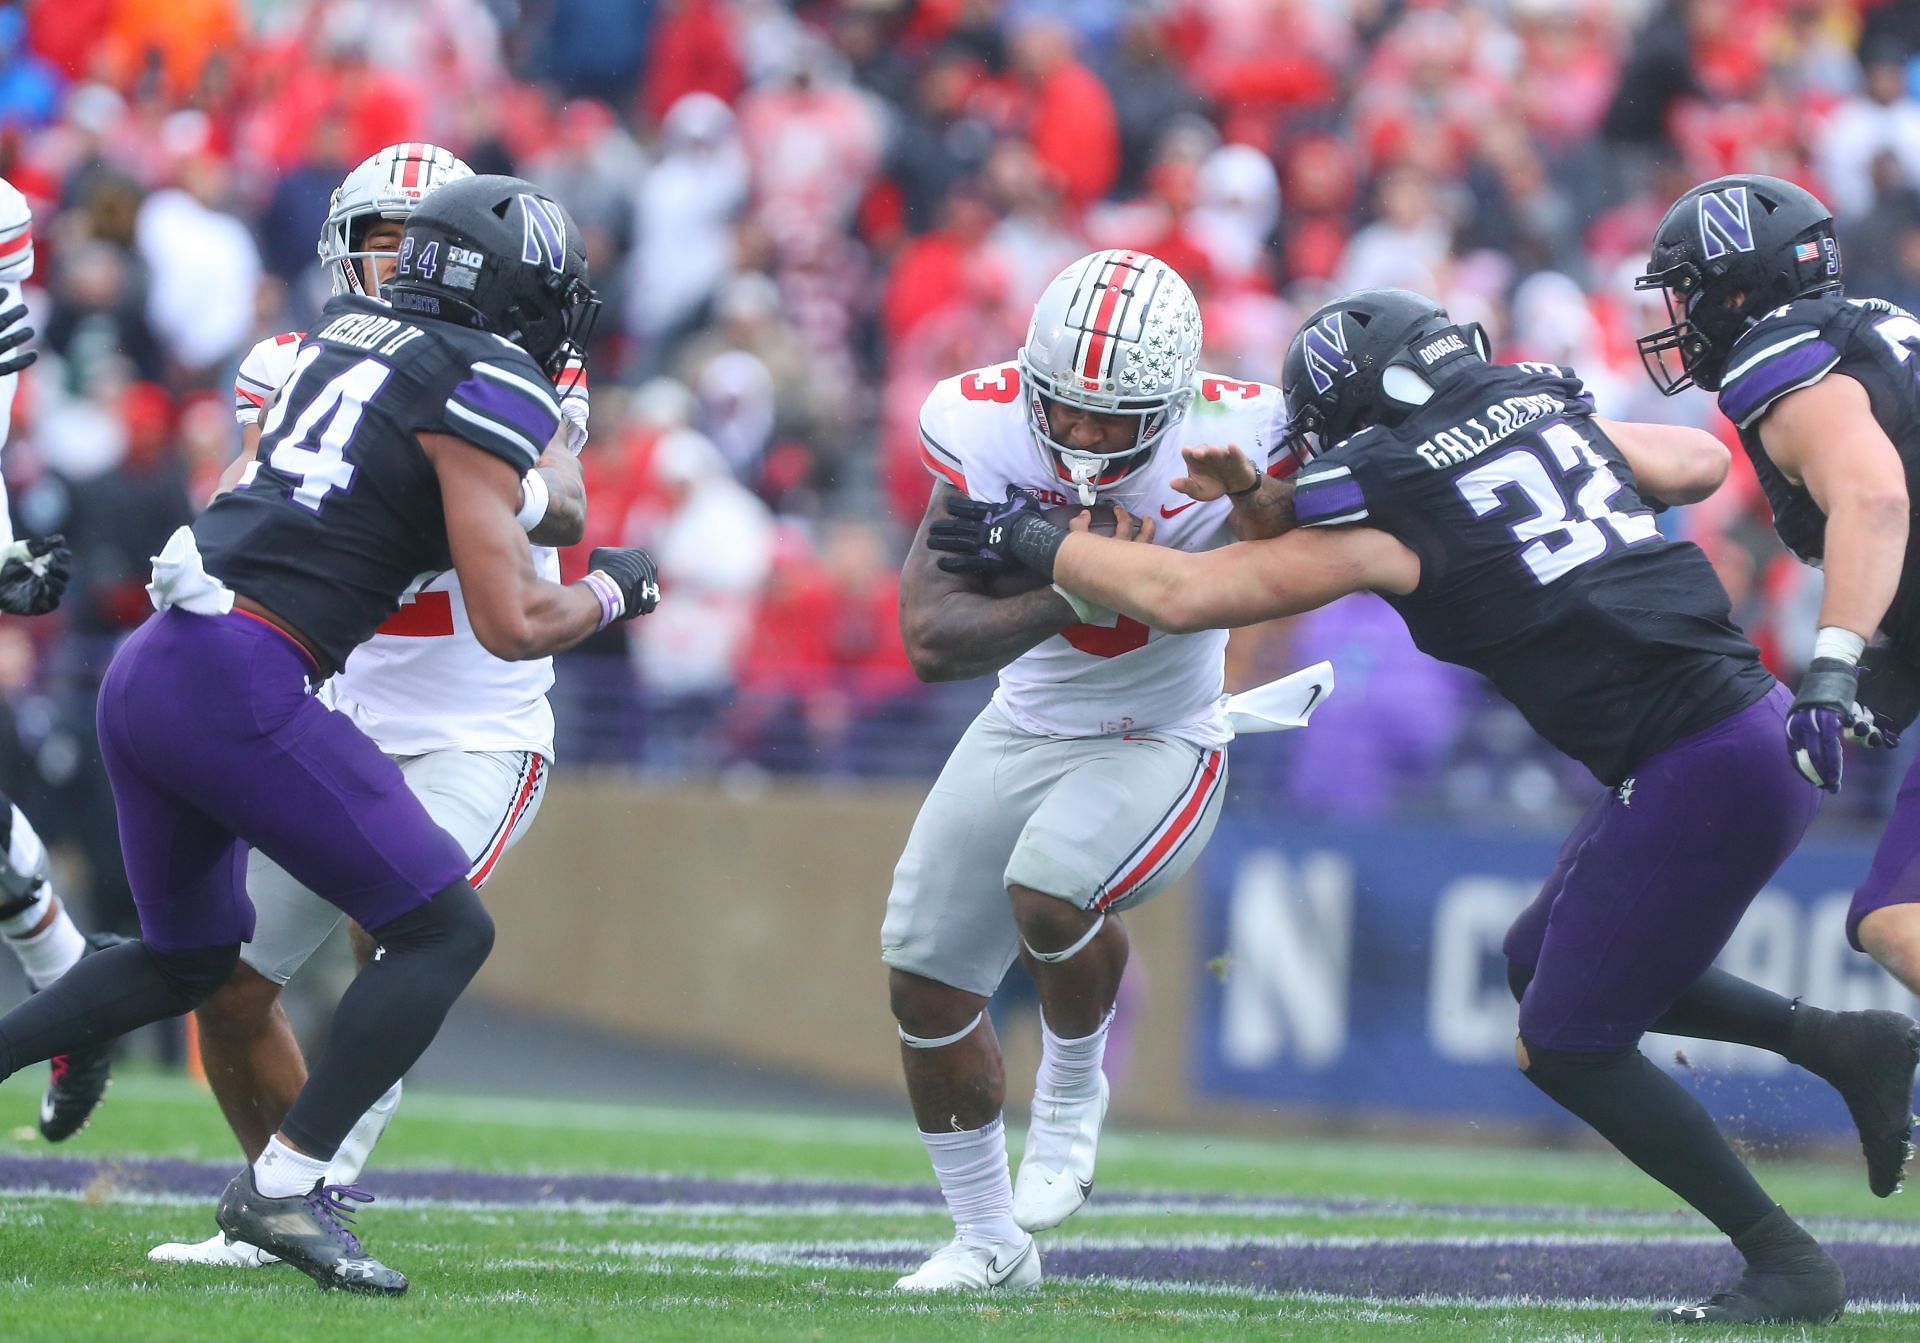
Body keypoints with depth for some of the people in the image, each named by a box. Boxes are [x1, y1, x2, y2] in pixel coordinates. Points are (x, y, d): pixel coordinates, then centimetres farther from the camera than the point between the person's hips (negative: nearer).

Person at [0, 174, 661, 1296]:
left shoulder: (348, 330, 17)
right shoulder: (488, 392, -6)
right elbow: (512, 623, -9)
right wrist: (610, 592, 10)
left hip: (148, 669, 8)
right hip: (241, 685, -8)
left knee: (189, 958, 26)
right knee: (445, 931, 0)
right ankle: (285, 1189, -6)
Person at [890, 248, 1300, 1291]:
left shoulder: (1227, 442, -22)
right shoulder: (987, 434, -20)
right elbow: (931, 639, -23)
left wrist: (1255, 502, -41)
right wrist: (1069, 594, -36)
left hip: (1160, 744, -4)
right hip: (1023, 729, 4)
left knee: (1048, 890, -32)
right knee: (925, 980, 7)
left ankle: (1071, 1093, 0)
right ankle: (988, 1239, 28)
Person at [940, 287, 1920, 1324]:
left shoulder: (1385, 520, -8)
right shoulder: (1549, 409, 11)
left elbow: (1178, 596, -2)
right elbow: (1700, 461, 28)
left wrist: (1035, 542, 11)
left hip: (1704, 773, -8)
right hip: (1759, 728, 8)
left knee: (1565, 1046, 3)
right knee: (1541, 966, 23)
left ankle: (1787, 1264, 8)